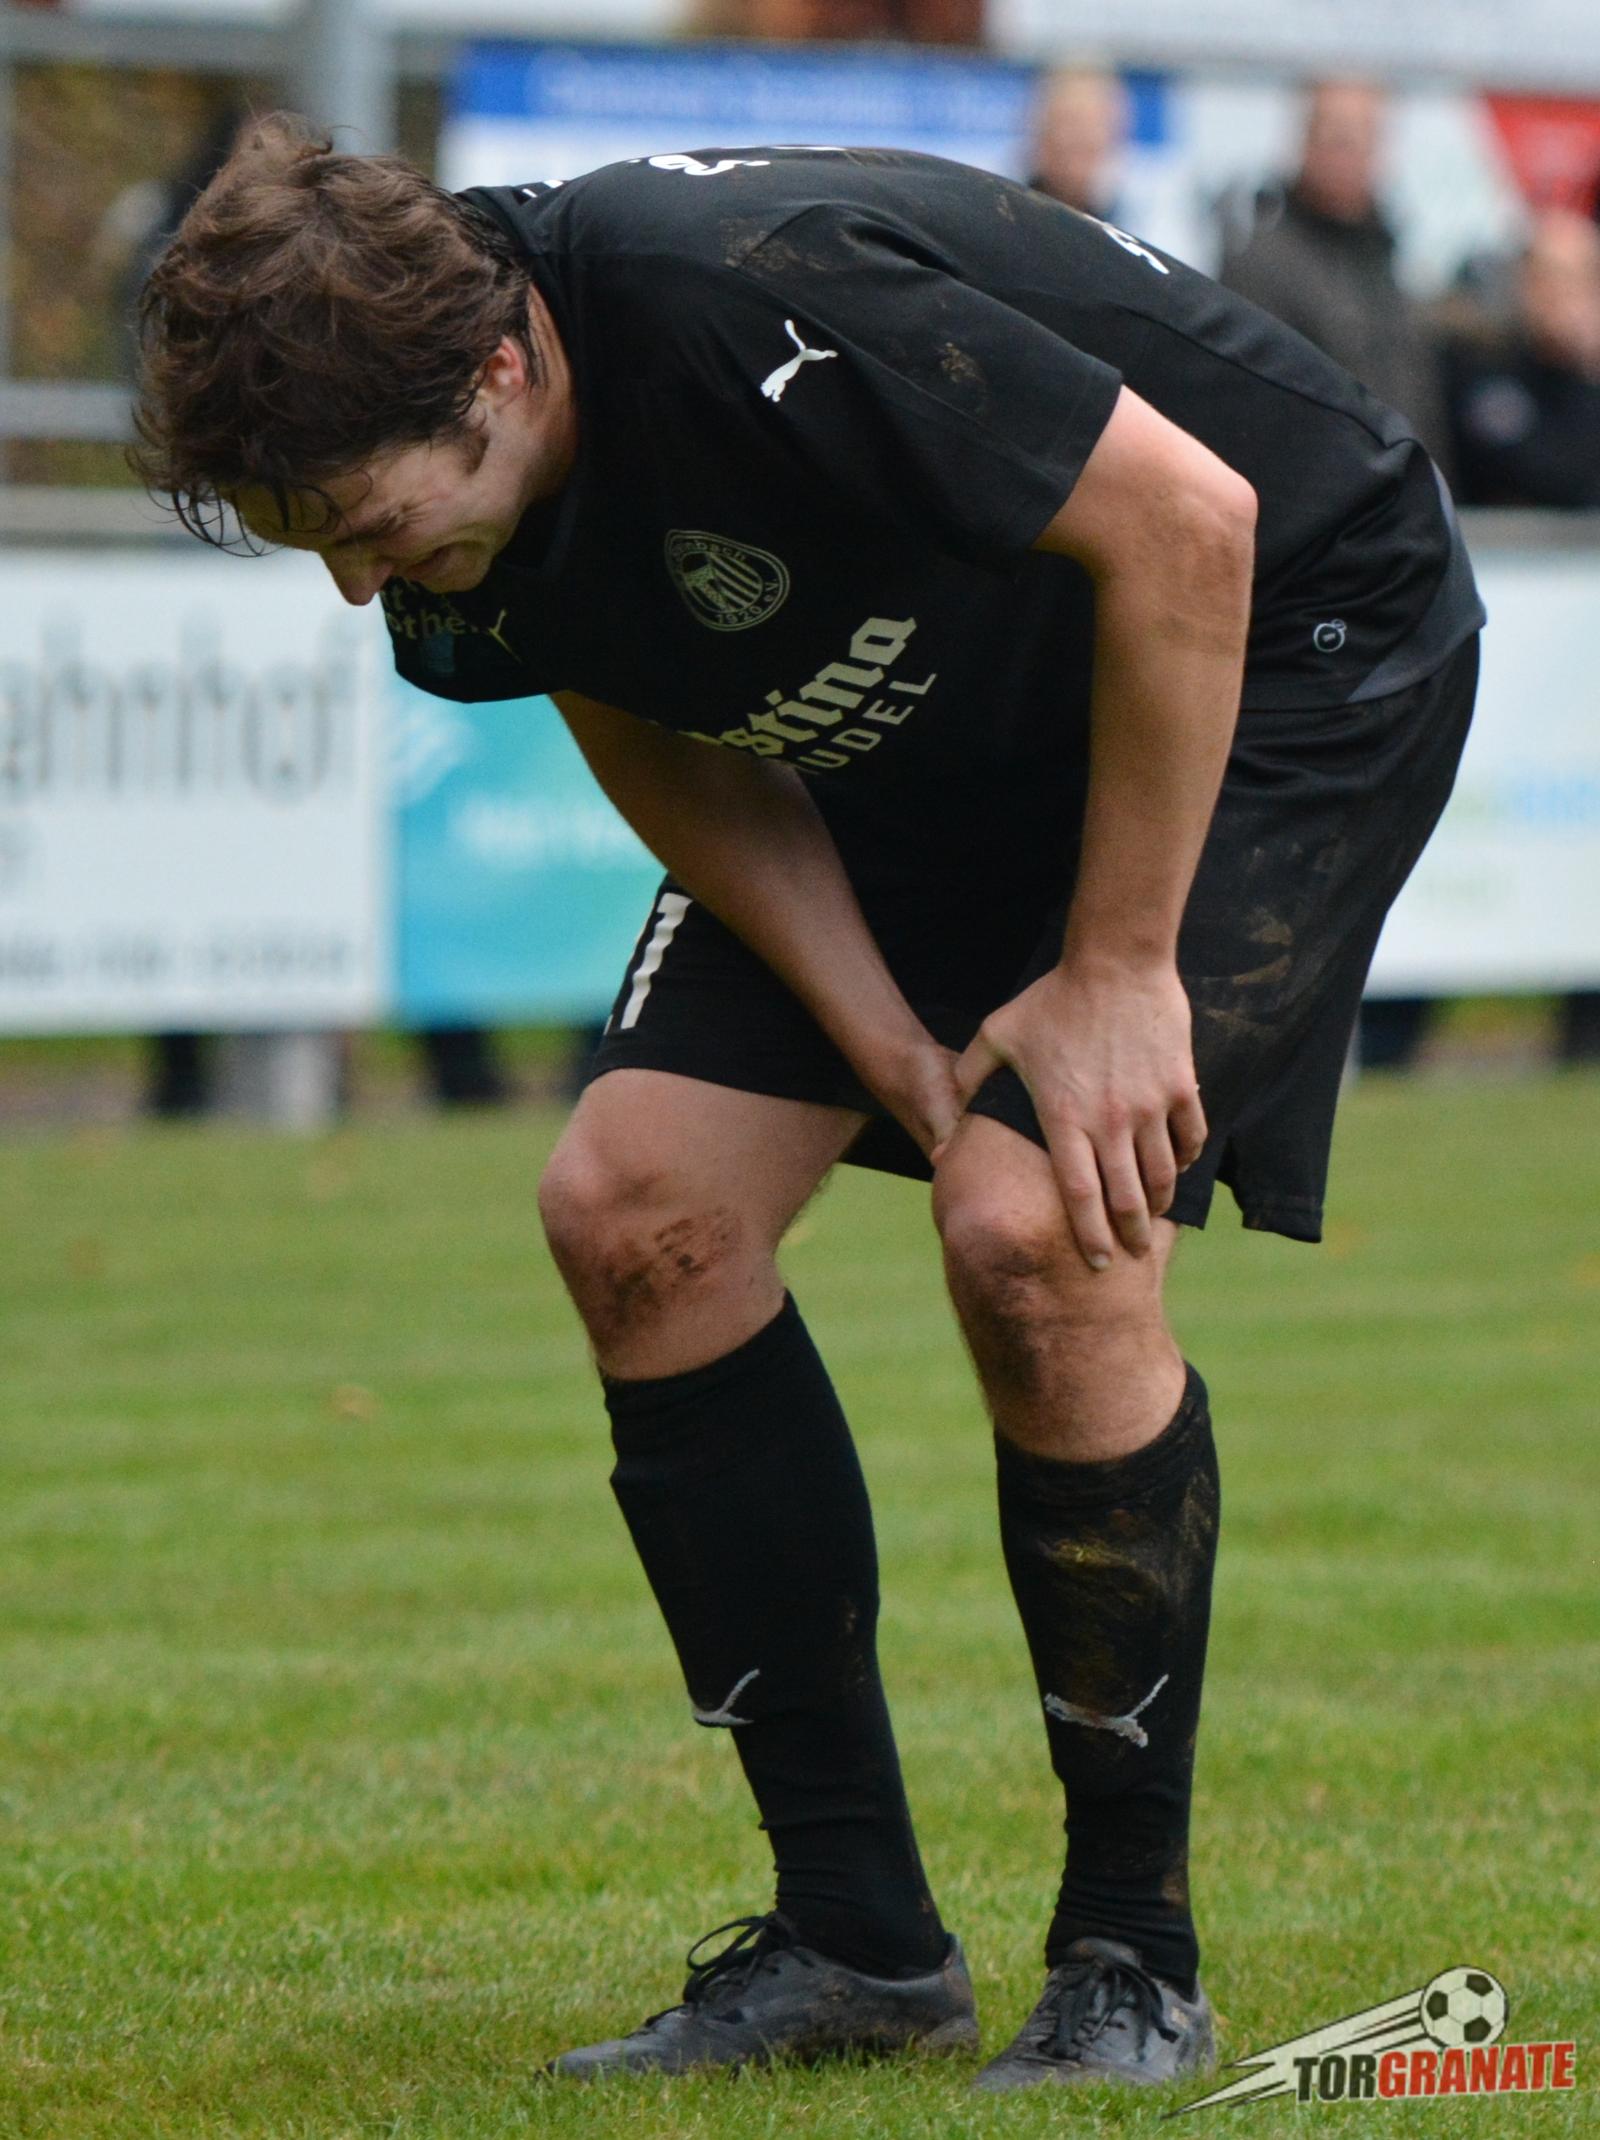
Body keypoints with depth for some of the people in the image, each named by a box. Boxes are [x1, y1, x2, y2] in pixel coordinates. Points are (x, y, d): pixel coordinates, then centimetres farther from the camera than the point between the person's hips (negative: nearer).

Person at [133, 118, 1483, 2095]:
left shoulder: (752, 314, -37)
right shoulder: (448, 499, -14)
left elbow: (1183, 522, -30)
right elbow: (668, 747, 0)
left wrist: (1116, 968, -24)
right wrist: (894, 1050, -13)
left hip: (1281, 652, -8)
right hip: (932, 729, 8)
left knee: (1033, 1232, -24)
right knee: (636, 1210, -6)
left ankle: (1132, 1962, -7)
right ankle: (855, 1939, 3)